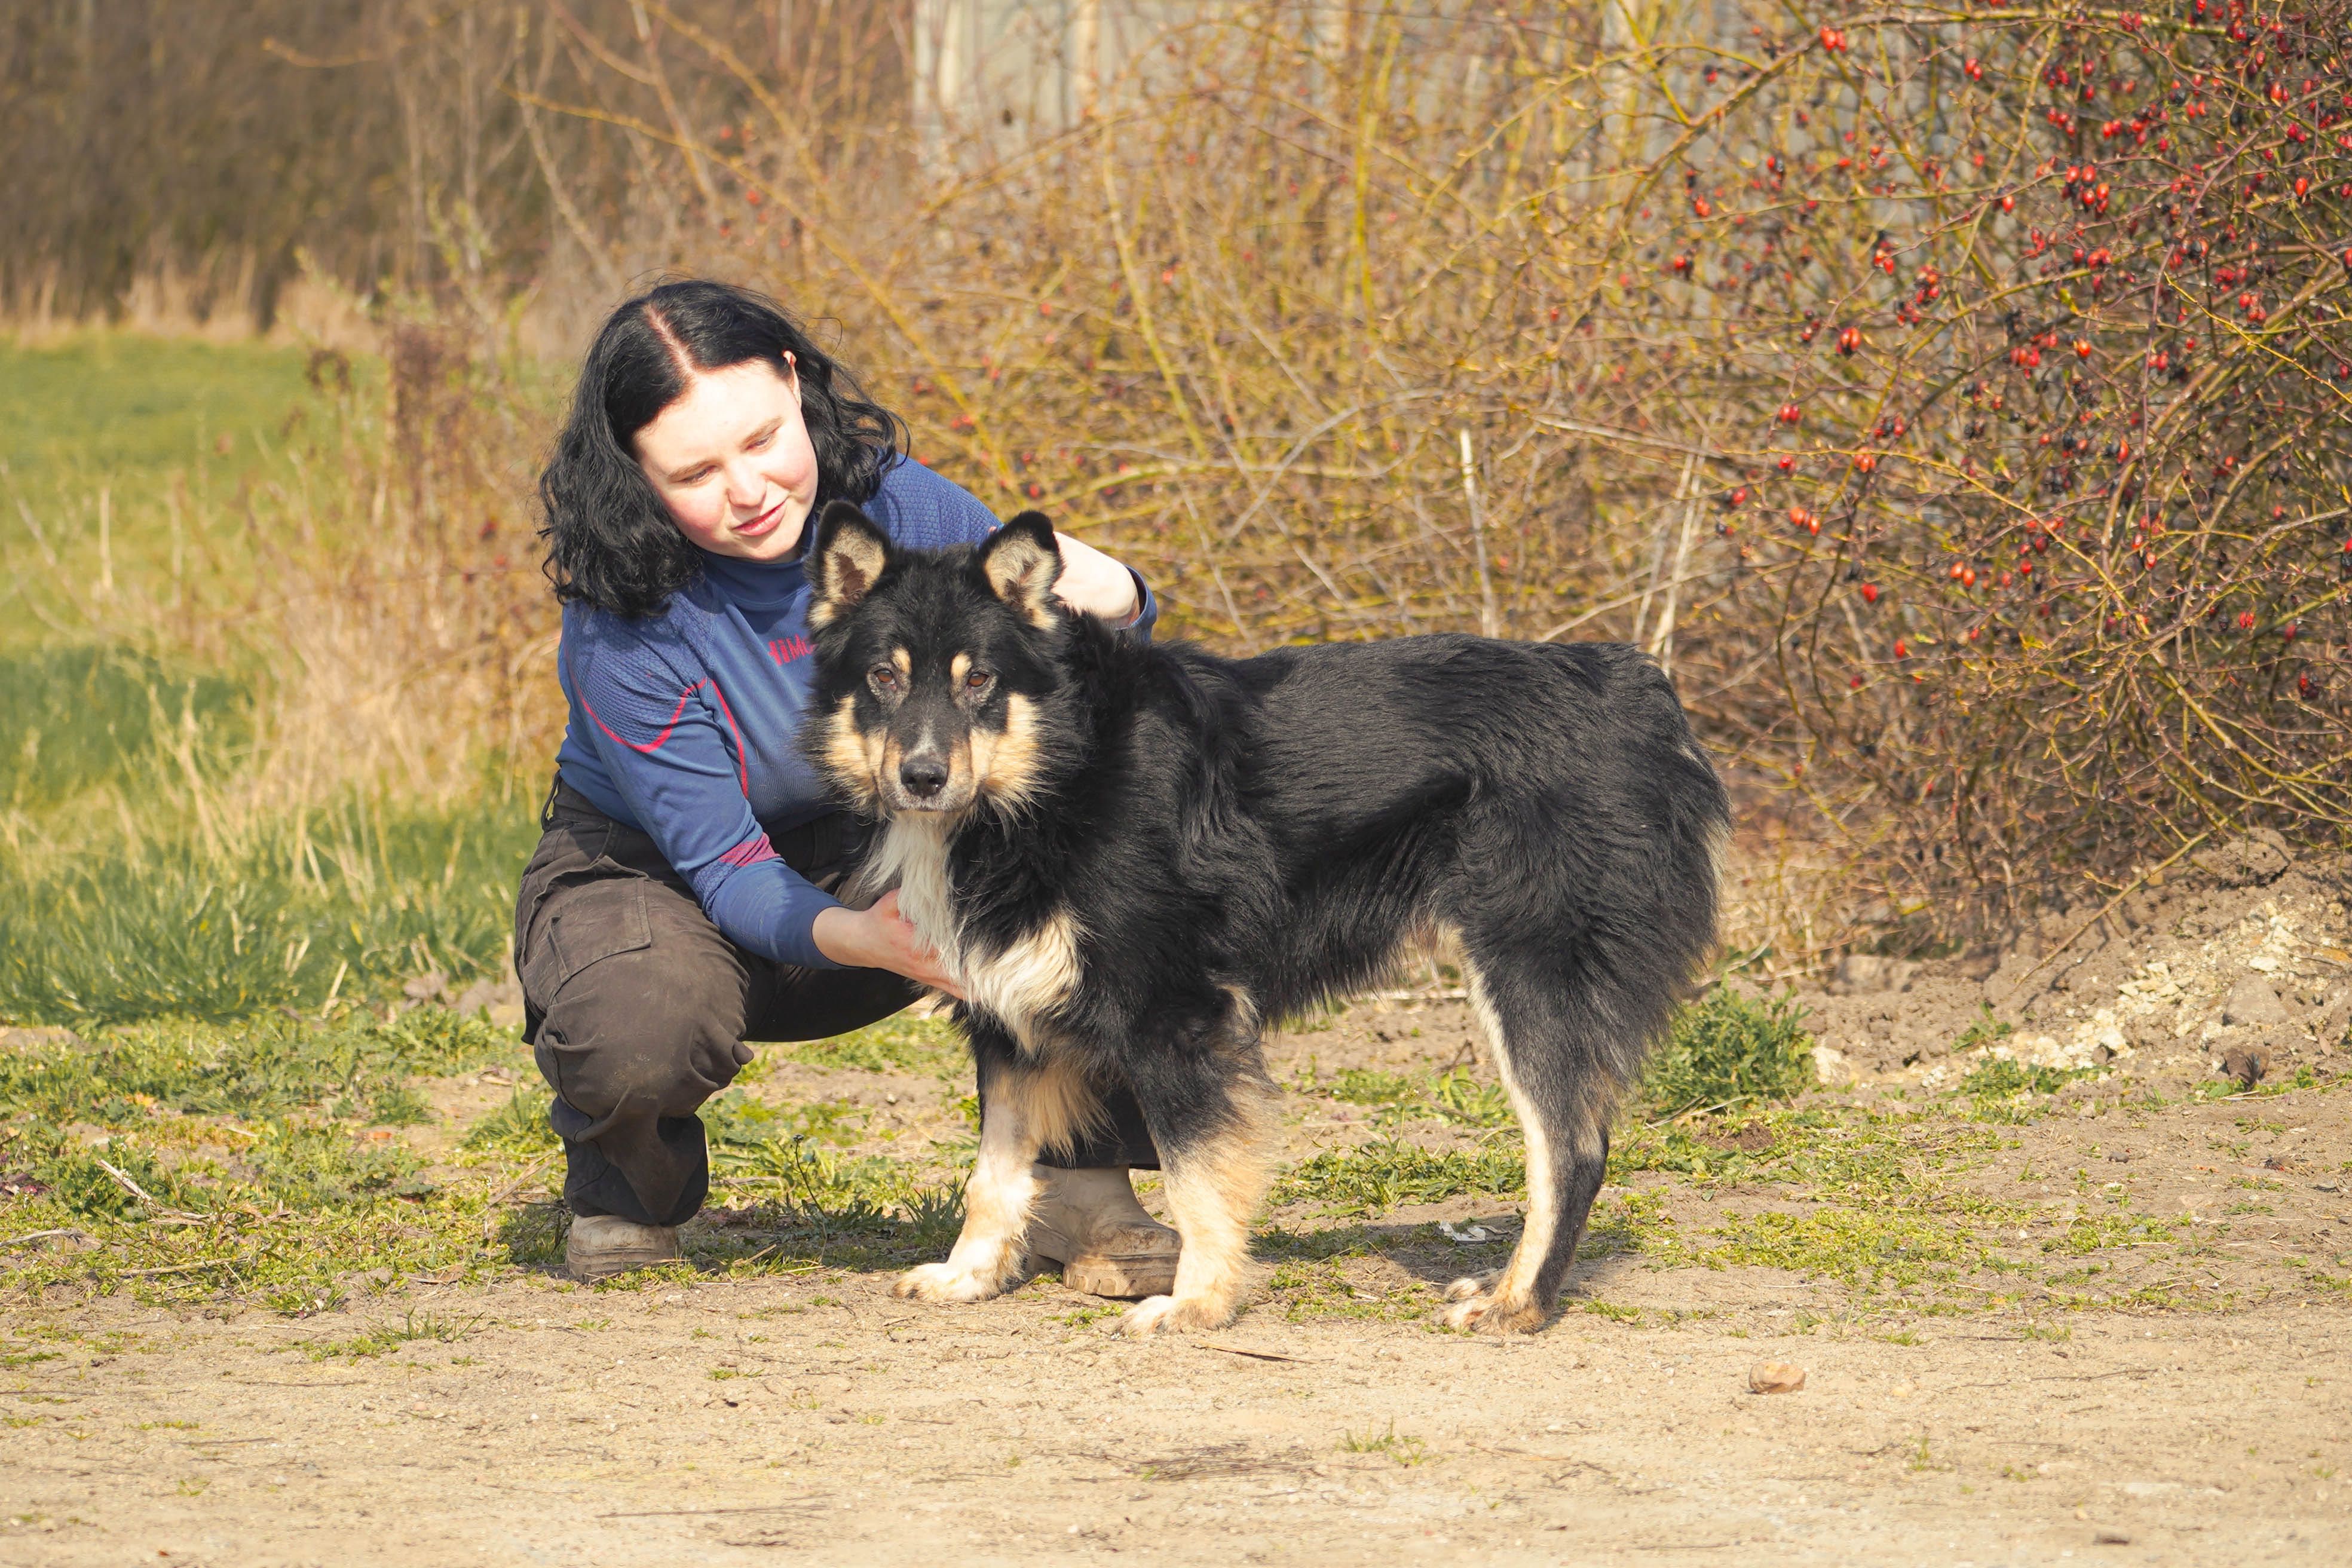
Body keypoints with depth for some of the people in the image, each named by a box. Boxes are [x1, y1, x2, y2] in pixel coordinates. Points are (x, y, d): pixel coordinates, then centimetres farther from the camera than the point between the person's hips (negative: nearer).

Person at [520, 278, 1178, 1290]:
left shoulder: (898, 507, -19)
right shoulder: (622, 631, -28)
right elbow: (725, 865, -26)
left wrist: (1110, 606, -32)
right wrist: (859, 938, -46)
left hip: (882, 862, 3)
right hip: (653, 872, -3)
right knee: (639, 1033, -39)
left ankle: (1079, 1189, -16)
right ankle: (629, 1179, 2)